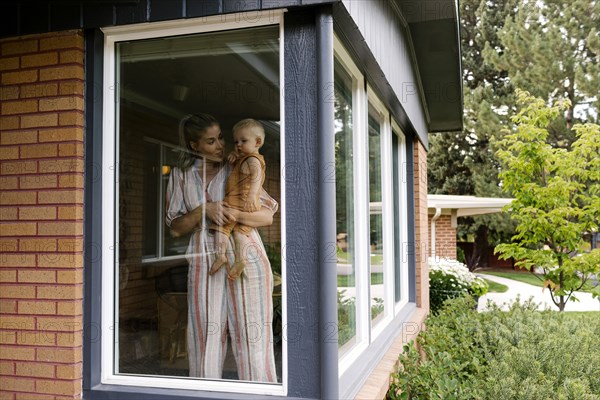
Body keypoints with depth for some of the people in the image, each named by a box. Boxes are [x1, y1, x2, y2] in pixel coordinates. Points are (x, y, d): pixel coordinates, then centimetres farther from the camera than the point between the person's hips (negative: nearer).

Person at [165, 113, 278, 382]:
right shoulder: (181, 176, 11)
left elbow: (268, 216, 3)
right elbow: (176, 228, 8)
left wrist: (236, 215, -16)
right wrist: (203, 210, -11)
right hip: (204, 262, 1)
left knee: (250, 337, -2)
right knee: (205, 338, 2)